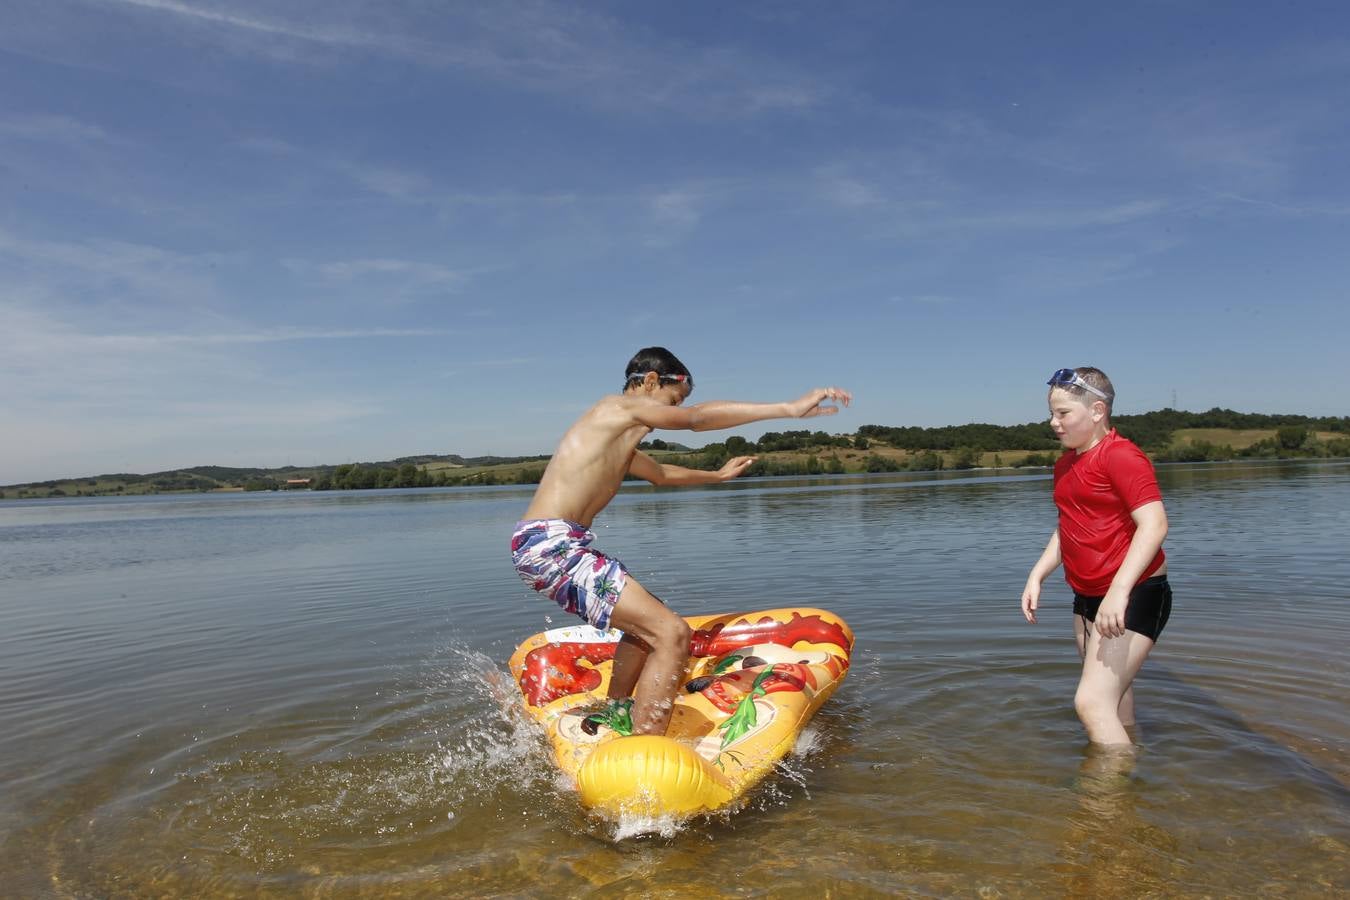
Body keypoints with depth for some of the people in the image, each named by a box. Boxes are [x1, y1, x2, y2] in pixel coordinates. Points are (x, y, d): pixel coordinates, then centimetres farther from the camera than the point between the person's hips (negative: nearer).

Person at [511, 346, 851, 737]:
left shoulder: (619, 444, 25)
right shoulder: (621, 406, -4)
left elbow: (660, 473, 44)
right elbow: (700, 417, -16)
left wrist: (717, 475, 55)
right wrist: (789, 409, -18)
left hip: (549, 547, 11)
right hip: (551, 544, -11)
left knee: (648, 620, 28)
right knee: (672, 633, -18)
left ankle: (615, 717, 38)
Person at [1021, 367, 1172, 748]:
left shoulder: (1120, 455, -15)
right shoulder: (1066, 463, 12)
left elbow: (1154, 524, -25)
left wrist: (1119, 590, -33)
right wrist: (1037, 576, 8)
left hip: (1134, 596, -9)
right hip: (1088, 598, 9)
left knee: (1092, 702, -17)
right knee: (1112, 699, 19)